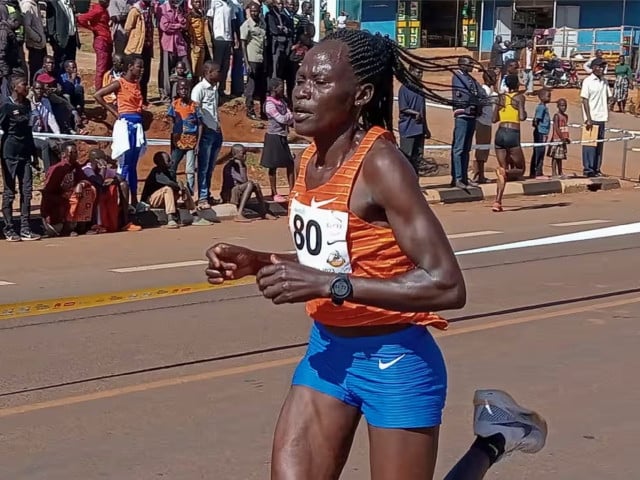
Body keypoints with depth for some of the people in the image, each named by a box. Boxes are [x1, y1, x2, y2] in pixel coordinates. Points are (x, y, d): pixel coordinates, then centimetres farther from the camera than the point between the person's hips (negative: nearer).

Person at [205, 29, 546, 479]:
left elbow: (447, 285, -29)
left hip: (395, 362, -7)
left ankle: (493, 439, 29)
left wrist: (327, 284, -30)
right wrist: (256, 262, 0)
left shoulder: (381, 165, -22)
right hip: (327, 351, 8)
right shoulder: (310, 160, 2)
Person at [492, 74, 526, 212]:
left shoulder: (501, 97, 13)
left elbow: (494, 119, 16)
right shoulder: (520, 97, -1)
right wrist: (525, 113, 9)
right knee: (520, 169, 10)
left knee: (504, 169, 11)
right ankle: (504, 172, -25)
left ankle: (497, 202, -5)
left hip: (500, 133, 5)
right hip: (513, 135, -5)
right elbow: (522, 117, -13)